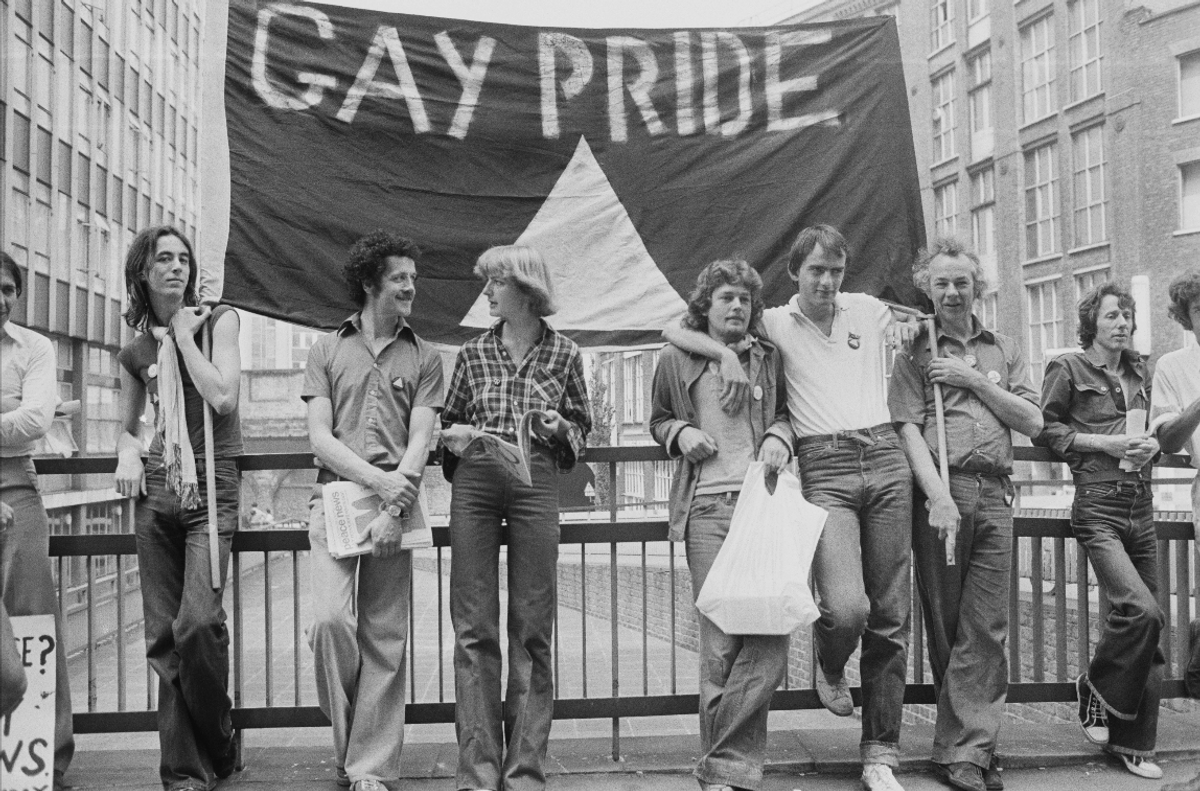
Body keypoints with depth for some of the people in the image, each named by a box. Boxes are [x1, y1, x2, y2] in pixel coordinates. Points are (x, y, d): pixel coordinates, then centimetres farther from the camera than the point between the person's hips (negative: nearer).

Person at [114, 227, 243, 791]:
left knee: (198, 623, -18)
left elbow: (222, 397, -12)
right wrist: (127, 454, 2)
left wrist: (184, 335, -5)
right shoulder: (135, 351, 12)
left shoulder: (217, 319, 2)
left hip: (212, 486, -4)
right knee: (163, 634, 1)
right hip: (156, 491, 4)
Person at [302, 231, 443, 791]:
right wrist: (379, 480, -12)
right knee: (331, 619, -16)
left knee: (385, 639, 0)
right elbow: (320, 438, 2)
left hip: (394, 503, 1)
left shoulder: (423, 358, 11)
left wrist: (393, 510, -14)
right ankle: (347, 743, 7)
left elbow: (419, 442, 1)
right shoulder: (327, 349, 11)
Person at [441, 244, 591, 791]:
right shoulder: (473, 354, 11)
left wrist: (559, 427, -6)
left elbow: (582, 428, 15)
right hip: (474, 484, 1)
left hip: (535, 485, -1)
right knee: (473, 626, -1)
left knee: (532, 625, 1)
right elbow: (447, 423, 19)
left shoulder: (562, 353, 8)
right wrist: (455, 435, -3)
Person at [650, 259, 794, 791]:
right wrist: (681, 432, 1)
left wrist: (779, 436, 5)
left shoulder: (768, 358, 15)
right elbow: (658, 419, 23)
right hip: (708, 507, -2)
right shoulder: (676, 359, 11)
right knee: (720, 642, -5)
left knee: (770, 637, -9)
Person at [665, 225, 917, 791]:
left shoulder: (868, 309, 15)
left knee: (889, 616, 3)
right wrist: (726, 352, -8)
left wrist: (915, 331, 17)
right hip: (824, 469, -3)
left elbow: (916, 330, 38)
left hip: (886, 460, 3)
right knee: (847, 607, -22)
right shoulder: (774, 323, 8)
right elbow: (674, 331, 6)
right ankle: (830, 667, 16)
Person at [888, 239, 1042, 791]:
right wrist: (939, 496, -15)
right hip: (940, 490, -2)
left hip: (994, 494, 3)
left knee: (986, 626, -3)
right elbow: (908, 428, -3)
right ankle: (974, 742, 7)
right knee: (945, 621, 0)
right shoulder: (915, 352, 9)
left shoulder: (1004, 350, 19)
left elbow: (1032, 422, 10)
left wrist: (974, 380, -1)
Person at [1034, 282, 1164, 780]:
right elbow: (1043, 430, -2)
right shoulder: (1068, 368, 0)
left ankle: (1133, 743, 16)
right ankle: (1095, 689, 5)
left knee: (1148, 634, 5)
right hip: (1098, 508, -6)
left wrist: (1153, 444, 6)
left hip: (1141, 507, 6)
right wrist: (1100, 442, -11)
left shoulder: (1139, 373, 17)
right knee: (1142, 611, -22)